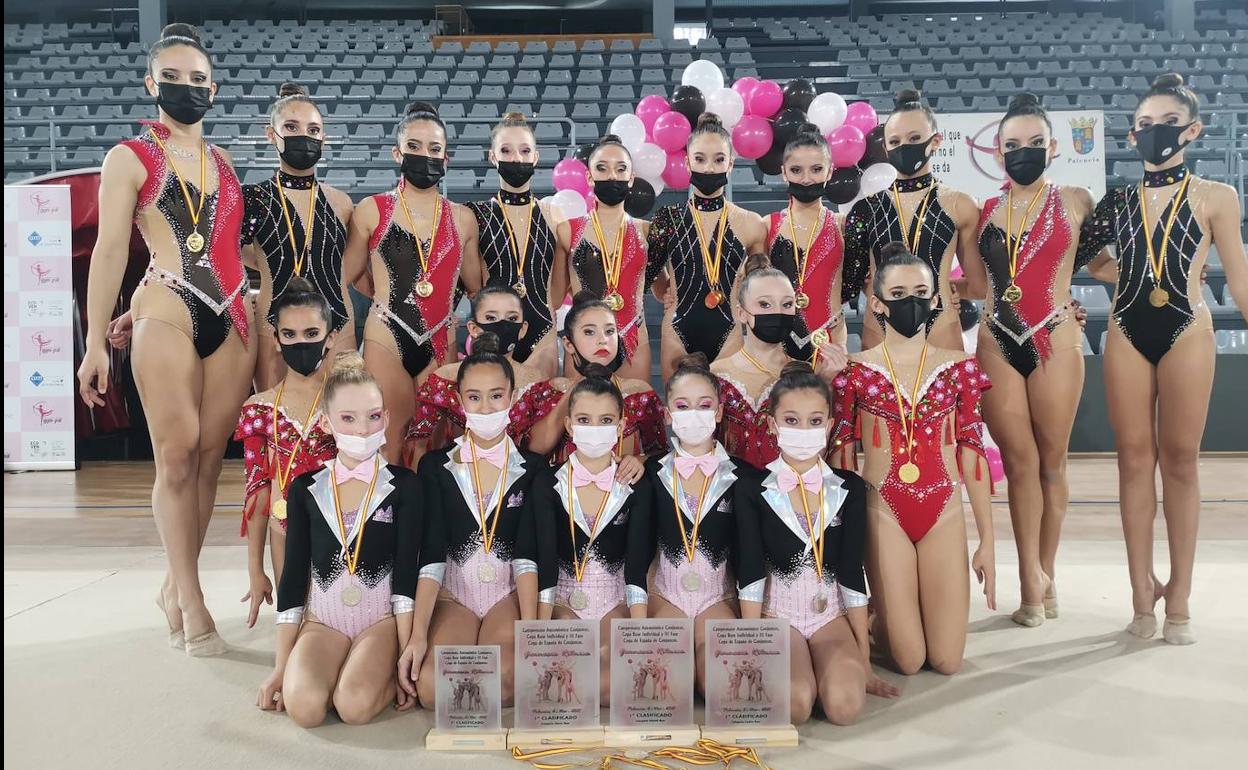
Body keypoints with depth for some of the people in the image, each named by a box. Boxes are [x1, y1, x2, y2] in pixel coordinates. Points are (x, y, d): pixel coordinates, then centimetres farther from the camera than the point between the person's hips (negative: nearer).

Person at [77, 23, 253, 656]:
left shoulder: (223, 161, 18)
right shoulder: (130, 158, 4)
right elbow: (110, 250, -2)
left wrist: (266, 318, 16)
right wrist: (96, 342, -8)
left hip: (233, 318, 5)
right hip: (167, 317, -4)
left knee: (210, 458, 4)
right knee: (177, 459, -5)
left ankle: (174, 587, 18)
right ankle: (192, 602, 4)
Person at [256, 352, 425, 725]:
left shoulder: (404, 485, -3)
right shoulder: (304, 489, 3)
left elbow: (406, 574, -5)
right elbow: (293, 578, 5)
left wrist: (406, 656, -9)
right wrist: (281, 666, 4)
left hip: (381, 618, -2)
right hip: (322, 619, 2)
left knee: (354, 705, -28)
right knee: (303, 706, -26)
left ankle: (386, 674, 4)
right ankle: (340, 669, 7)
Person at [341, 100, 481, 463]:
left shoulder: (462, 218, 10)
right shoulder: (372, 211, 3)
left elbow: (477, 285, 17)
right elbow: (347, 276, 11)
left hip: (440, 345, 3)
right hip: (386, 340, -2)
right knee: (392, 444, -3)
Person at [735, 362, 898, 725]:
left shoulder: (849, 488, 1)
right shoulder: (752, 489, -4)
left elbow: (852, 573, 2)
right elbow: (750, 573, -5)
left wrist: (863, 656, 1)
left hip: (832, 613, 2)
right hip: (777, 612, -1)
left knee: (845, 703, -24)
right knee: (795, 704, -26)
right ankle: (779, 664, 8)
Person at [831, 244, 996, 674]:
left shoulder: (959, 367, 4)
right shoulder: (854, 370, -2)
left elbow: (972, 453, 4)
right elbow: (842, 457, 1)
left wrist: (988, 540, 4)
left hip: (944, 513, 2)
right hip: (883, 513, -2)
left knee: (947, 661, 1)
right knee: (908, 660, -3)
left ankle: (891, 606, 32)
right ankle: (874, 617, 30)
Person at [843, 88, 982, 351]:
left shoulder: (960, 205, 6)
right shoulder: (867, 203, 8)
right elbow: (847, 280, 13)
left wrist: (947, 286, 0)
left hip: (941, 331, -1)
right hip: (879, 331, 1)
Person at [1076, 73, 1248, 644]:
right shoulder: (1119, 200, 9)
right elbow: (1081, 253, 16)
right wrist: (1132, 275, 2)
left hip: (1187, 332, -2)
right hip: (1128, 333, 2)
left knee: (1180, 460, 3)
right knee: (1135, 458, 3)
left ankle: (1178, 596, 11)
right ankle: (1143, 591, 11)